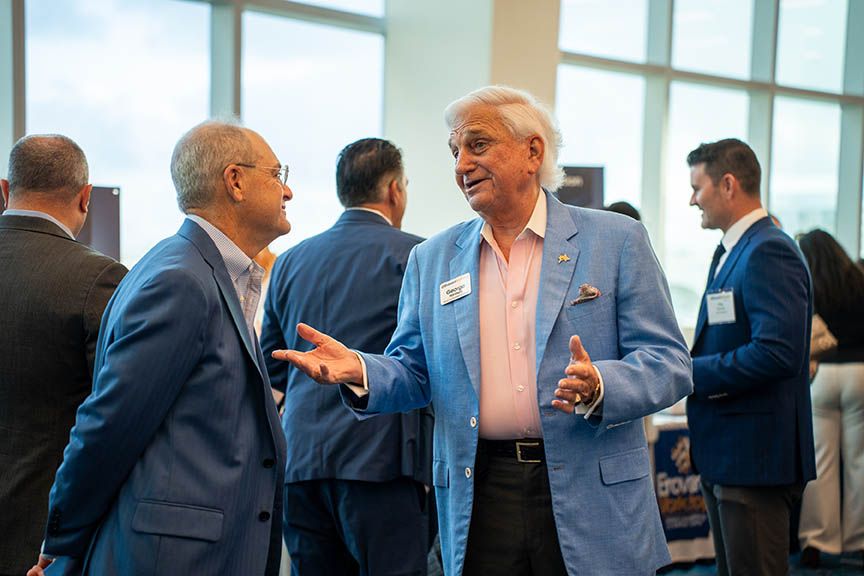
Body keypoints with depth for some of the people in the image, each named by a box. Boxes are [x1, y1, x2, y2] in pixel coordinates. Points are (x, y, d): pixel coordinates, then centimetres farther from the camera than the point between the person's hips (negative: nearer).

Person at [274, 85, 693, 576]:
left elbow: (669, 364, -3)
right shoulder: (433, 259, 11)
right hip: (480, 499, 3)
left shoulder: (616, 241, 1)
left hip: (592, 499, -2)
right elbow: (415, 374, 12)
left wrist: (597, 386, -22)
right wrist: (359, 371, -10)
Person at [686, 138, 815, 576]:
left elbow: (777, 352, -27)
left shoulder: (769, 253, -17)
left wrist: (692, 373, -18)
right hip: (724, 455, 11)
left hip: (755, 456, -10)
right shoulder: (729, 251, 15)